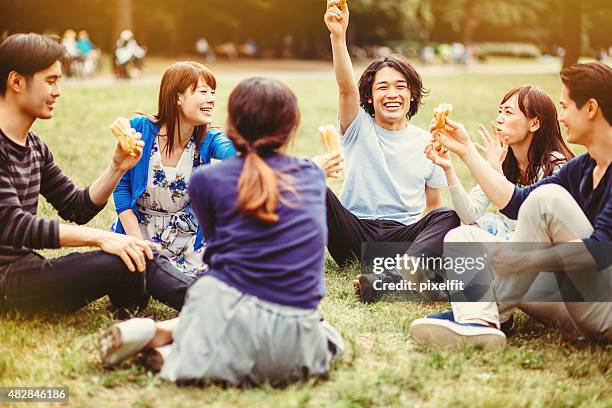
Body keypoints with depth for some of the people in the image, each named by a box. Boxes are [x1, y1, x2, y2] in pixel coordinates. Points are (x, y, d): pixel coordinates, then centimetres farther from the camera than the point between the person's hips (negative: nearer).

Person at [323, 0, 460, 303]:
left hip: (403, 236, 1)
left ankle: (391, 278, -53)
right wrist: (338, 35, -31)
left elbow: (433, 205, 17)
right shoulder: (359, 127, 7)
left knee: (448, 217, -31)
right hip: (354, 233, -1)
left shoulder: (427, 144, 12)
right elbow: (346, 87, -14)